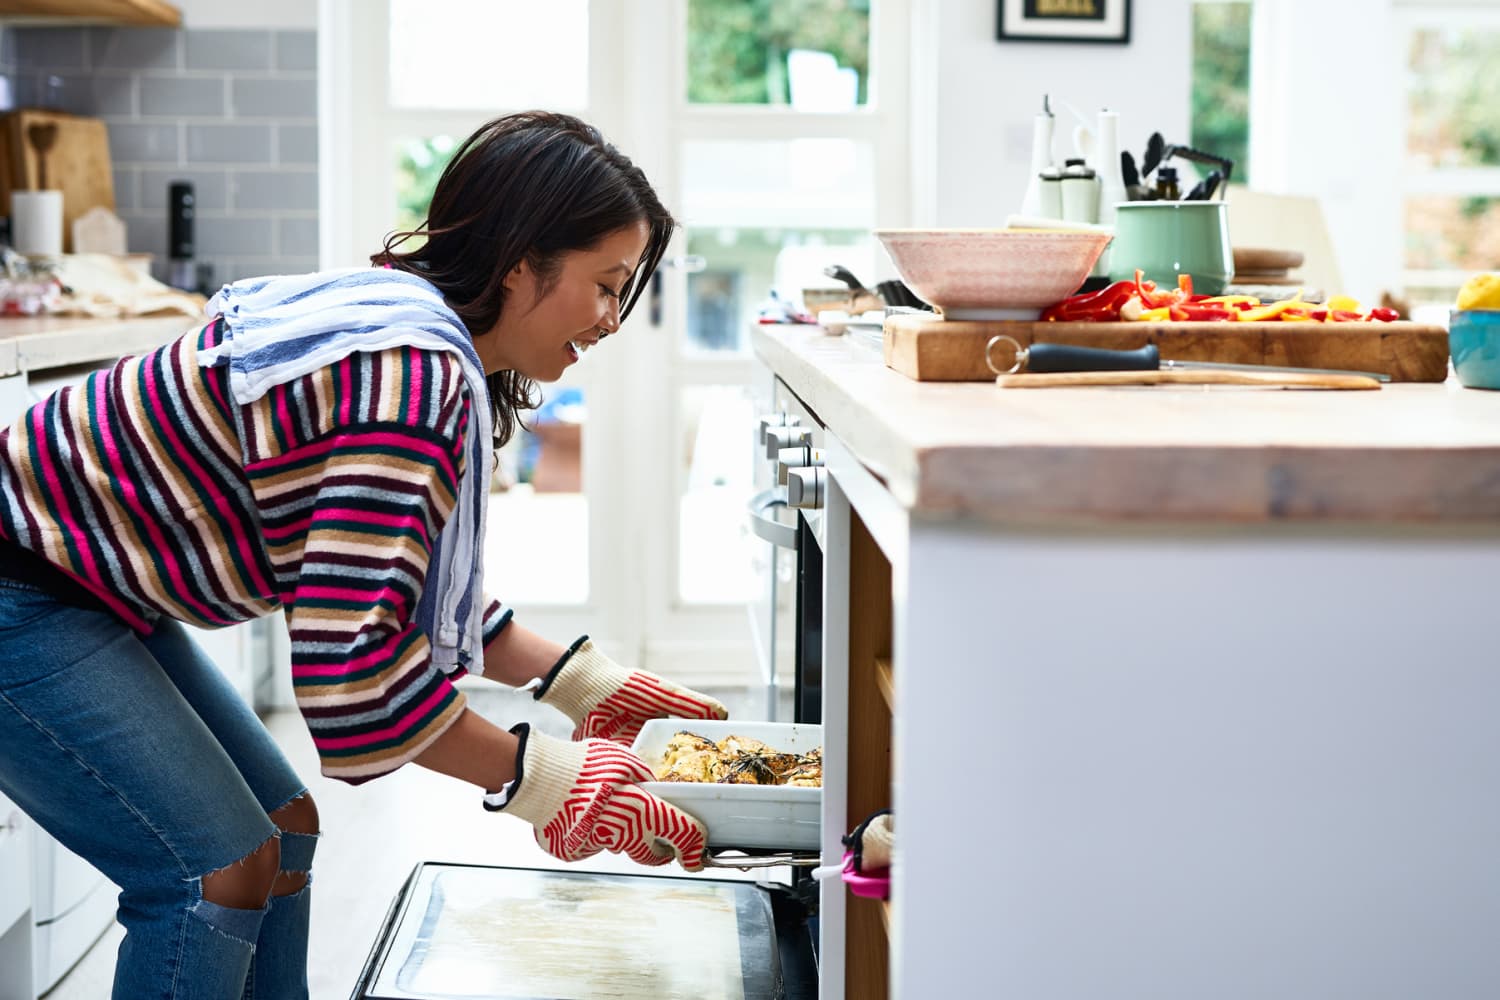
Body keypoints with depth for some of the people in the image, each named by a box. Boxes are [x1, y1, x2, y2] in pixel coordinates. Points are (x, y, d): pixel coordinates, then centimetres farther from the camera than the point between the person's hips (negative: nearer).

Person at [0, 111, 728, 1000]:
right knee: (220, 871, -11)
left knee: (282, 824, 14)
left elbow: (414, 587, 14)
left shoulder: (414, 332, 4)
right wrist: (543, 779, -21)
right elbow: (352, 665, -31)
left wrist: (586, 682, 8)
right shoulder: (413, 378, -28)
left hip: (92, 592, 11)